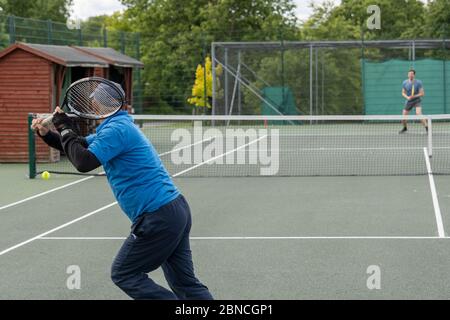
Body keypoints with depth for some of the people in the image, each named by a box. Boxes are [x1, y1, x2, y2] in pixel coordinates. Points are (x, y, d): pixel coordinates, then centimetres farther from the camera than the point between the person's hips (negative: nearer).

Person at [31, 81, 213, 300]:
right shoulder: (119, 126, 19)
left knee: (123, 274, 4)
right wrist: (47, 134, 13)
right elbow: (81, 146, 28)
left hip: (158, 217, -10)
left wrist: (65, 128, -7)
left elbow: (83, 162, -20)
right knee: (185, 283, 11)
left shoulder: (117, 129, -12)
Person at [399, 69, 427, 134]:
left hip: (417, 101, -4)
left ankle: (427, 128, -23)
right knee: (403, 117, 3)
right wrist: (407, 97, -16)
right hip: (408, 101, 4)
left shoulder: (418, 82, -13)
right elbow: (403, 93, 5)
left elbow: (422, 93, -13)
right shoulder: (405, 83, -3)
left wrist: (414, 96, -27)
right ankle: (405, 128, 33)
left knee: (418, 114, -28)